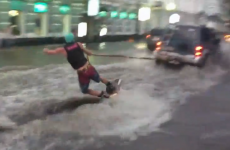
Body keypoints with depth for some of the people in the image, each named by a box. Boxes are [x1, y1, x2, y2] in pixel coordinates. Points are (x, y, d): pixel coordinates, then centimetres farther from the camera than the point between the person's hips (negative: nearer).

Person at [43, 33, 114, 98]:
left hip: (82, 73, -3)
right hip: (89, 68, 3)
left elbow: (48, 52, 7)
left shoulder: (63, 49, -3)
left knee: (85, 90, 18)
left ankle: (102, 94, 6)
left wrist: (45, 50, 30)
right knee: (98, 78, 33)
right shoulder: (78, 44, 2)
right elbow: (90, 53, 9)